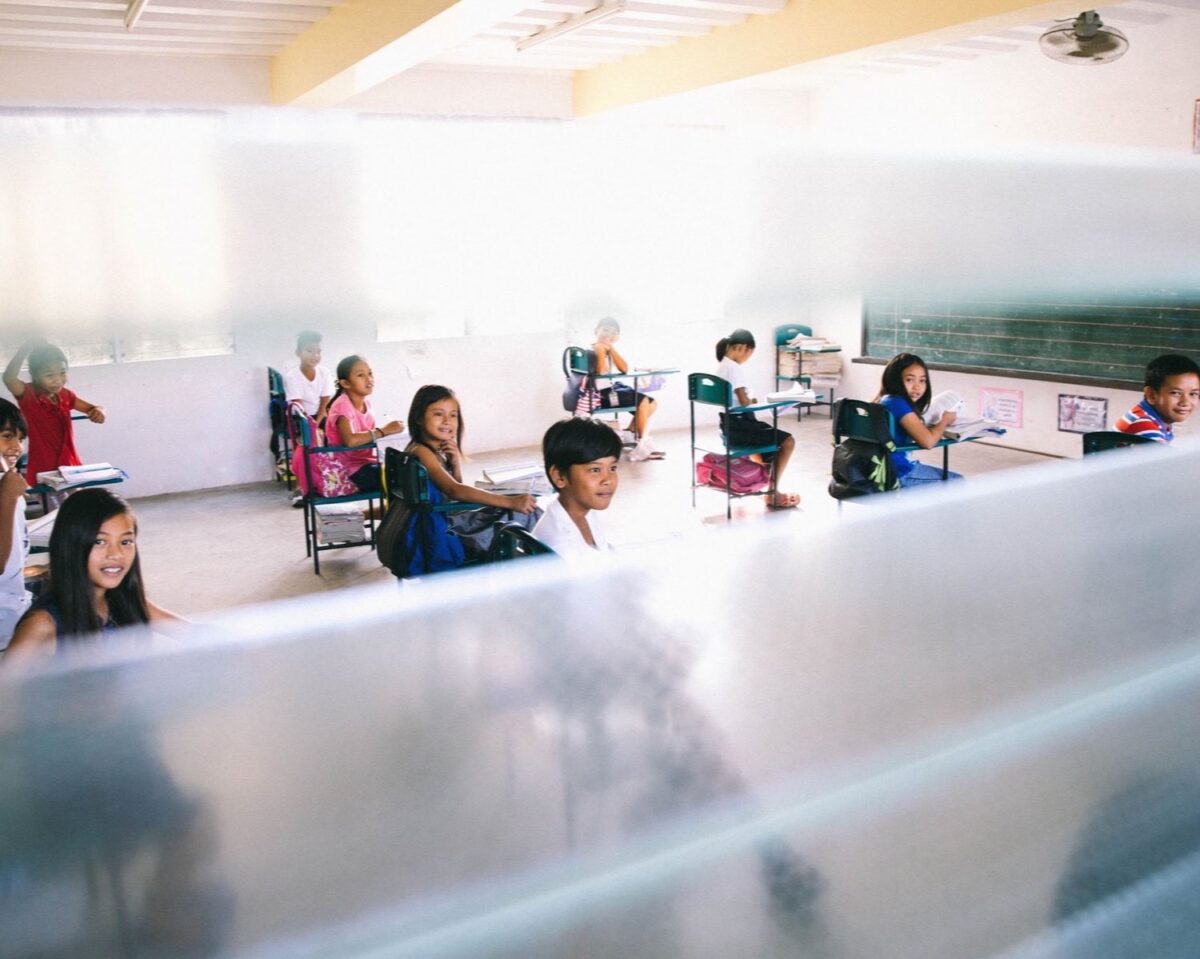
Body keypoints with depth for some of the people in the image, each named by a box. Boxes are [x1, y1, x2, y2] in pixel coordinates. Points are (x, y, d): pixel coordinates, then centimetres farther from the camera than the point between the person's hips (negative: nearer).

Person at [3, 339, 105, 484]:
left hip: (70, 467, 5)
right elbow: (9, 378, -32)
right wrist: (27, 348, -31)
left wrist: (98, 411, -16)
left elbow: (92, 408, 9)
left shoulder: (65, 395, 4)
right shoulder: (27, 395, -12)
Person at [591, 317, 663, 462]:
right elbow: (601, 372, -26)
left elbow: (624, 369, 1)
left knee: (652, 404, 6)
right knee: (643, 401, -16)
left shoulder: (608, 349, 15)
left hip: (614, 388, 9)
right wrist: (602, 349, -22)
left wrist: (611, 348, -4)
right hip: (602, 394, -9)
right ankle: (643, 445, -10)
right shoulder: (596, 348, -11)